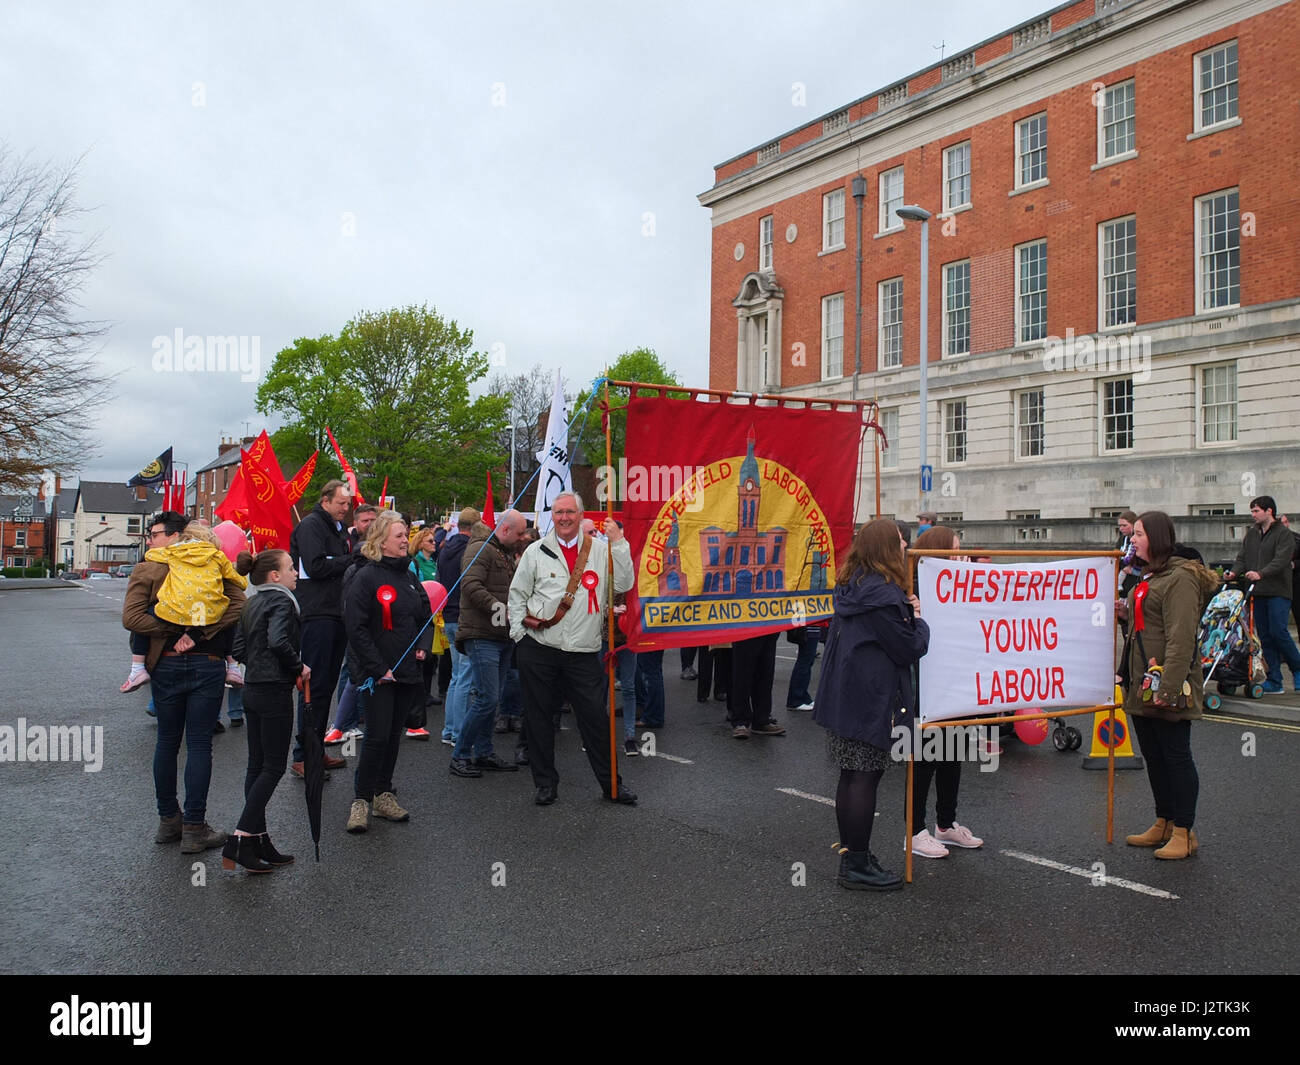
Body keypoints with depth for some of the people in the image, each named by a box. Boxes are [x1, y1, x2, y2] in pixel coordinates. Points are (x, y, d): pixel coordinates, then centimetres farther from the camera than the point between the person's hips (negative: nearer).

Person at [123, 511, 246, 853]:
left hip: (167, 666, 0)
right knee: (199, 744, 2)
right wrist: (198, 632, -11)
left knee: (167, 742, 14)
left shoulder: (147, 570, 0)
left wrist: (176, 628, -5)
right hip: (208, 664, 0)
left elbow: (131, 617, -11)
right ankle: (194, 828, 3)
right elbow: (237, 604, -10)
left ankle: (168, 820, 23)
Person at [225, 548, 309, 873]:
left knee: (257, 764, 11)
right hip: (275, 691, -9)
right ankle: (240, 840, -7)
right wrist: (299, 667, -16)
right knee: (274, 767, -3)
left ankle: (259, 841, 17)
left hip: (252, 689, 9)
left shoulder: (251, 603, 14)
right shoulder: (280, 601, -13)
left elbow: (239, 647, 12)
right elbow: (278, 641, -29)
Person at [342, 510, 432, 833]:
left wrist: (422, 647, 7)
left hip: (407, 671, 7)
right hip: (378, 673, -7)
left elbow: (425, 616, 24)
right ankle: (361, 800, 5)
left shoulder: (409, 576, 12)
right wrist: (377, 668, -17)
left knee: (394, 733, 11)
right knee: (377, 735, -8)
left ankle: (383, 795, 22)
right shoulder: (366, 577, -10)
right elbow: (355, 627, -15)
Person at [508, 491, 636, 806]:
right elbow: (517, 594, 10)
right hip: (538, 649, 1)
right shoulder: (536, 551, 5)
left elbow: (624, 585, -4)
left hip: (583, 651, 0)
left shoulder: (601, 549, 6)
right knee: (539, 717, 7)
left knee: (595, 716, 1)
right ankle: (546, 783, 21)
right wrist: (519, 632, 0)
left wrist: (619, 544, -11)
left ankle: (611, 783, 14)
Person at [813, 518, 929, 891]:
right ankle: (857, 866, 5)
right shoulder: (883, 595, -18)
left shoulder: (850, 587, 11)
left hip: (842, 698, 9)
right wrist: (919, 620, 5)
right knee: (865, 779, -2)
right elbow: (910, 649, -13)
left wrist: (908, 613, 5)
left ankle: (851, 855, 23)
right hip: (869, 702, -9)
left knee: (851, 777, 14)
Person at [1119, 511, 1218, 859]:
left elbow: (1181, 638, -22)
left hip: (1166, 686, -10)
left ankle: (1184, 833, 9)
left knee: (1176, 756, 0)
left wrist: (1169, 687, -26)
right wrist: (1125, 611, 5)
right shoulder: (1148, 576, 15)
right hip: (1141, 685, 10)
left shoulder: (1180, 578, -16)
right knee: (1153, 756, 16)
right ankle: (1163, 824, 27)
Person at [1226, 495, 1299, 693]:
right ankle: (1274, 681, 9)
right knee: (1265, 636, 5)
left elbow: (1281, 560, -17)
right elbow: (1242, 558, 13)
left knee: (1278, 631, -12)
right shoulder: (1251, 534, 16)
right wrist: (1234, 572, -8)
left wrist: (1261, 574, -31)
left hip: (1278, 592, -6)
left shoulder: (1284, 534, -4)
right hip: (1257, 593, 6)